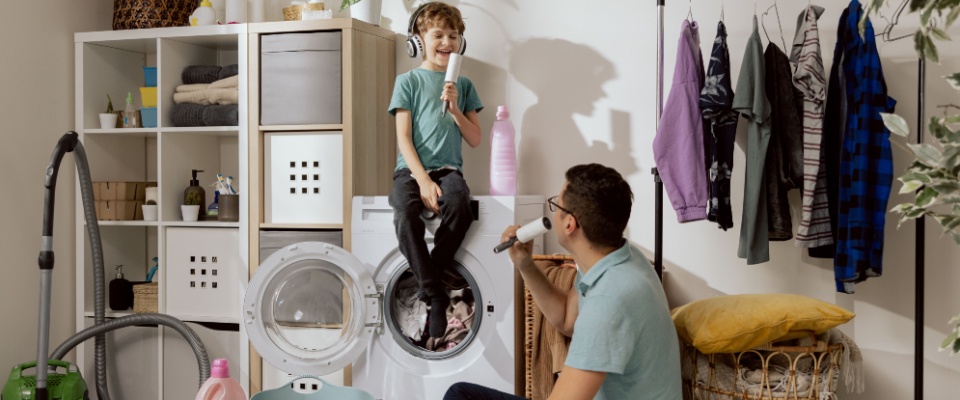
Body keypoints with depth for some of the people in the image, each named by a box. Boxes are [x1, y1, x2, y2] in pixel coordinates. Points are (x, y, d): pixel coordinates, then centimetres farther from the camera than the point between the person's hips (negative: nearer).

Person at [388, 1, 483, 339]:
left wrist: (455, 108, -6)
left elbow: (475, 140, 11)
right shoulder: (408, 81, 6)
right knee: (405, 215, -35)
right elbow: (404, 138, -2)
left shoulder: (463, 85, 15)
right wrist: (424, 180, -15)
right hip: (412, 170, -2)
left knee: (459, 205, -35)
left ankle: (428, 284, -20)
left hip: (448, 169, 2)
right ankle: (436, 294, -23)